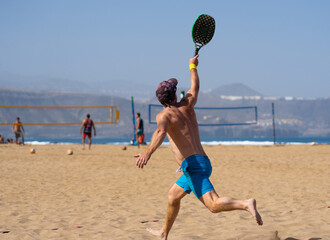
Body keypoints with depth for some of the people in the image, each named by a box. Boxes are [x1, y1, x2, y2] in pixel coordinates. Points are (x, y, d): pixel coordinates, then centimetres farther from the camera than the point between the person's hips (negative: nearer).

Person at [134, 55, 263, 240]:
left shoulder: (164, 115, -4)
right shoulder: (187, 105, 13)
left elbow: (160, 133, -27)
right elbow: (195, 88, 34)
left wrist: (148, 153, -41)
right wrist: (193, 67, 50)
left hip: (192, 165, -8)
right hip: (204, 161, 8)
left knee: (214, 205, -22)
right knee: (173, 196, 26)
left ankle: (246, 204, -42)